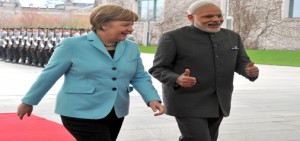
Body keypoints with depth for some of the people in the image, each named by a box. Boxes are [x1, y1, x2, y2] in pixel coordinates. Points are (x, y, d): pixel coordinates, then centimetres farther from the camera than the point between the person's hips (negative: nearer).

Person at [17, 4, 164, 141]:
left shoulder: (131, 48, 3)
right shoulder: (73, 45, -13)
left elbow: (140, 77, 9)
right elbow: (49, 75, -7)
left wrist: (152, 99, -9)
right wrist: (28, 101, 1)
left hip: (115, 114, 7)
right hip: (80, 113, -6)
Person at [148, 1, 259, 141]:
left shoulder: (232, 37, 5)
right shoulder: (173, 38, -11)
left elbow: (241, 63, 8)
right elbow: (158, 69, -10)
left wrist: (250, 71, -16)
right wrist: (178, 80, -30)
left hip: (219, 103, 7)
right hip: (187, 103, -6)